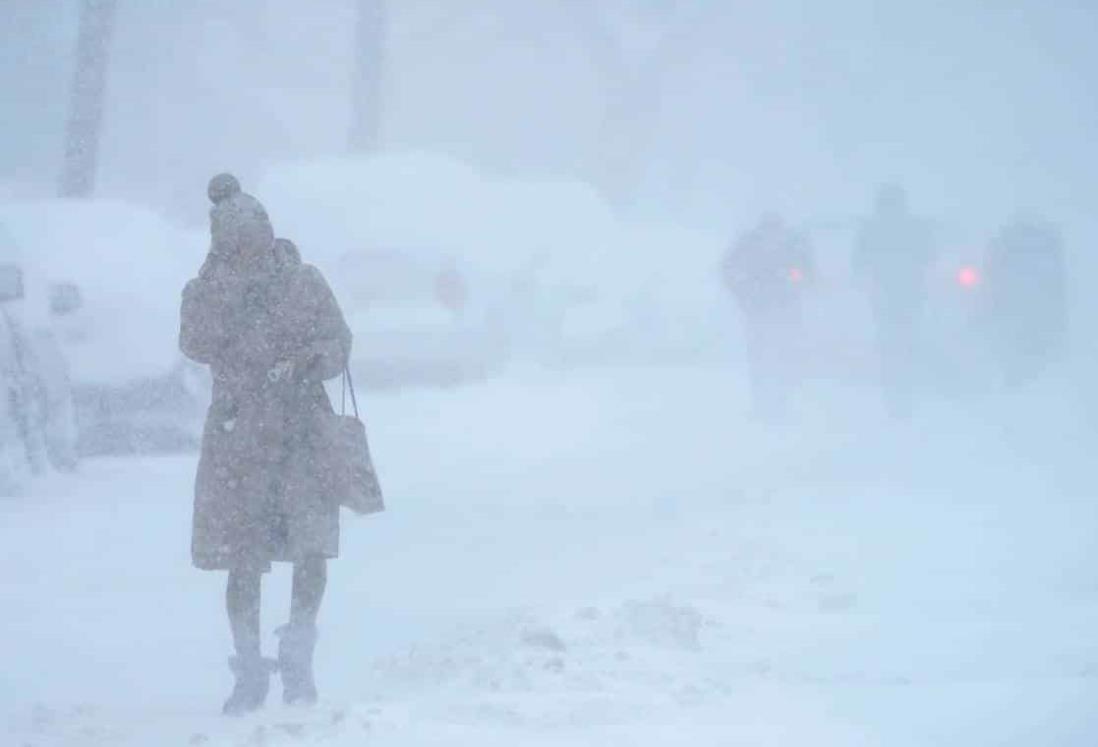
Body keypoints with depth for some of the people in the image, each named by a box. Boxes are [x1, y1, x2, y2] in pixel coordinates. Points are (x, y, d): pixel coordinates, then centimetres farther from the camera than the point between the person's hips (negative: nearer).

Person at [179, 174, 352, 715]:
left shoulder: (304, 282, 2)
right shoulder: (205, 292, -1)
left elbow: (339, 343, 4)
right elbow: (197, 345, -19)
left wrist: (306, 362, -17)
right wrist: (225, 276, -21)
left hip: (304, 432, 0)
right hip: (238, 437, 0)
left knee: (313, 548, -13)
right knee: (243, 563, 2)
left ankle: (298, 660, 8)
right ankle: (250, 675, 18)